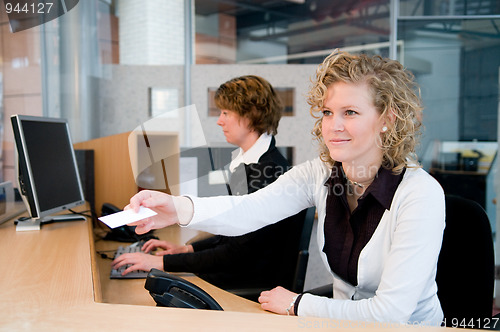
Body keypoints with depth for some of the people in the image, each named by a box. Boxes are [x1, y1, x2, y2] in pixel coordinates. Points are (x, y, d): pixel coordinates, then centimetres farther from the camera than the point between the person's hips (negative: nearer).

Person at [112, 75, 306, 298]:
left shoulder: (272, 172, -21)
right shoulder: (247, 164, 11)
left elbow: (237, 253, -22)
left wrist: (163, 262, -18)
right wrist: (187, 249, 9)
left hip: (260, 288, -8)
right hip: (240, 276, 8)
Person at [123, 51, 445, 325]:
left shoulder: (421, 194, -22)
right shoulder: (319, 173, -7)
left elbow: (391, 312, -23)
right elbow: (250, 209, -25)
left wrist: (297, 304, -15)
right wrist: (180, 208, -44)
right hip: (343, 321, 4)